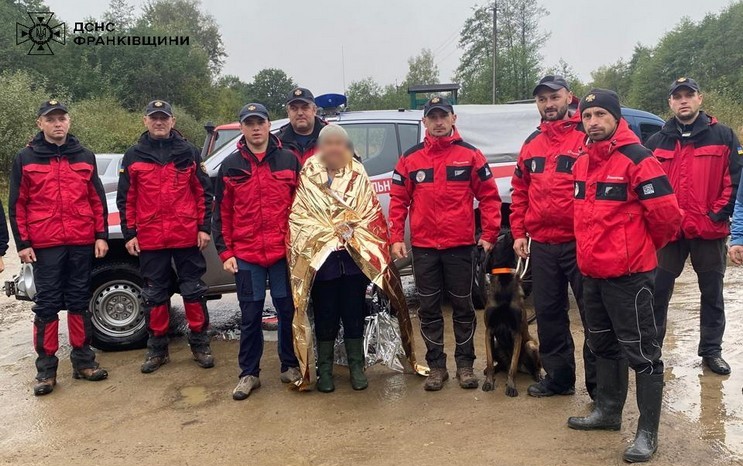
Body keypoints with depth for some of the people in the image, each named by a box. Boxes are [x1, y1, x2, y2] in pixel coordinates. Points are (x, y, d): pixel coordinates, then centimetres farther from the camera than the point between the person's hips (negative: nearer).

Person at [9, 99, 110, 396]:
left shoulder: (84, 157, 9)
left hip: (82, 243, 2)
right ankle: (46, 369, 10)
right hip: (45, 245, -2)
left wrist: (101, 235, 3)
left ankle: (83, 360, 19)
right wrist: (22, 243, -3)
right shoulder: (25, 159, 3)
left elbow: (97, 199, 9)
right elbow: (17, 204, 2)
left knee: (79, 302, 9)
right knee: (47, 304, 3)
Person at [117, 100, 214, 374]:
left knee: (193, 291, 6)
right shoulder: (133, 156, 7)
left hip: (187, 236, -1)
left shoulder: (188, 152, 4)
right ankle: (157, 349, 21)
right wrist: (129, 234, 2)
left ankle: (200, 345, 17)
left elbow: (204, 192, 4)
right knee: (155, 295, 10)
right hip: (150, 240, 1)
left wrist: (204, 227, -2)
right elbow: (125, 199, 7)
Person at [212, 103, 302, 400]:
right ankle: (249, 373, 20)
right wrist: (225, 252, 1)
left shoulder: (289, 161, 4)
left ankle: (290, 366, 25)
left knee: (288, 310, 8)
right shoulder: (230, 166, 5)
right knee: (250, 315, 7)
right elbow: (222, 213, 6)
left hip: (284, 252, 0)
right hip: (246, 255, 0)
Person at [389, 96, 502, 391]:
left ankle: (465, 363, 22)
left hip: (460, 246, -1)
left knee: (463, 306, 8)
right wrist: (396, 238, -1)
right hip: (423, 248, 2)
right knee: (429, 309, 8)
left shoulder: (470, 155, 1)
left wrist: (489, 235, -4)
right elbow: (398, 200, 6)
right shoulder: (410, 158, 5)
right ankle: (436, 365, 20)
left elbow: (489, 196, 2)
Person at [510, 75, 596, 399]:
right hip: (541, 245, 6)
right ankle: (558, 378, 29)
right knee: (548, 313, 14)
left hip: (580, 242, -6)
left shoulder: (586, 137, -5)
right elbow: (519, 192, 17)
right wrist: (518, 233, 11)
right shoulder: (531, 144, 14)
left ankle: (600, 385, 13)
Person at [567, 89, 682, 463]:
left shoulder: (637, 160, -14)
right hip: (592, 273, 8)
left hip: (628, 274, -8)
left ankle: (647, 432, 12)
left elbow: (666, 214, -14)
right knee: (603, 346, 20)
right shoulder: (582, 163, 10)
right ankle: (608, 411, 36)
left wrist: (645, 247, 1)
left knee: (641, 352, 2)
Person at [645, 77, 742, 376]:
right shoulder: (657, 142, 8)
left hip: (710, 231, -1)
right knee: (658, 292, 6)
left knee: (712, 293, 10)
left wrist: (717, 214, -10)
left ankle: (711, 351, 23)